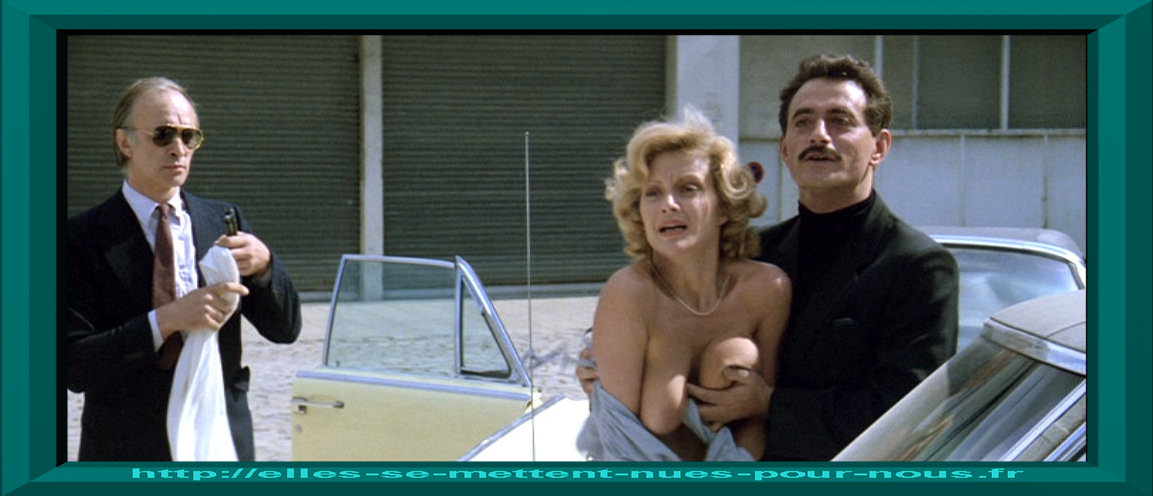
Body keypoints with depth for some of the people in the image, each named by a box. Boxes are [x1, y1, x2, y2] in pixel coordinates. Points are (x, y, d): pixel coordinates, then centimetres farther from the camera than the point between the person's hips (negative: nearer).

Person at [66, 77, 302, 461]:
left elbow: (284, 328, 2)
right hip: (126, 451, -3)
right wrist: (164, 321, -26)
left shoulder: (223, 220, 6)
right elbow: (74, 365, -15)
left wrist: (263, 265, -17)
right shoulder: (82, 238, -7)